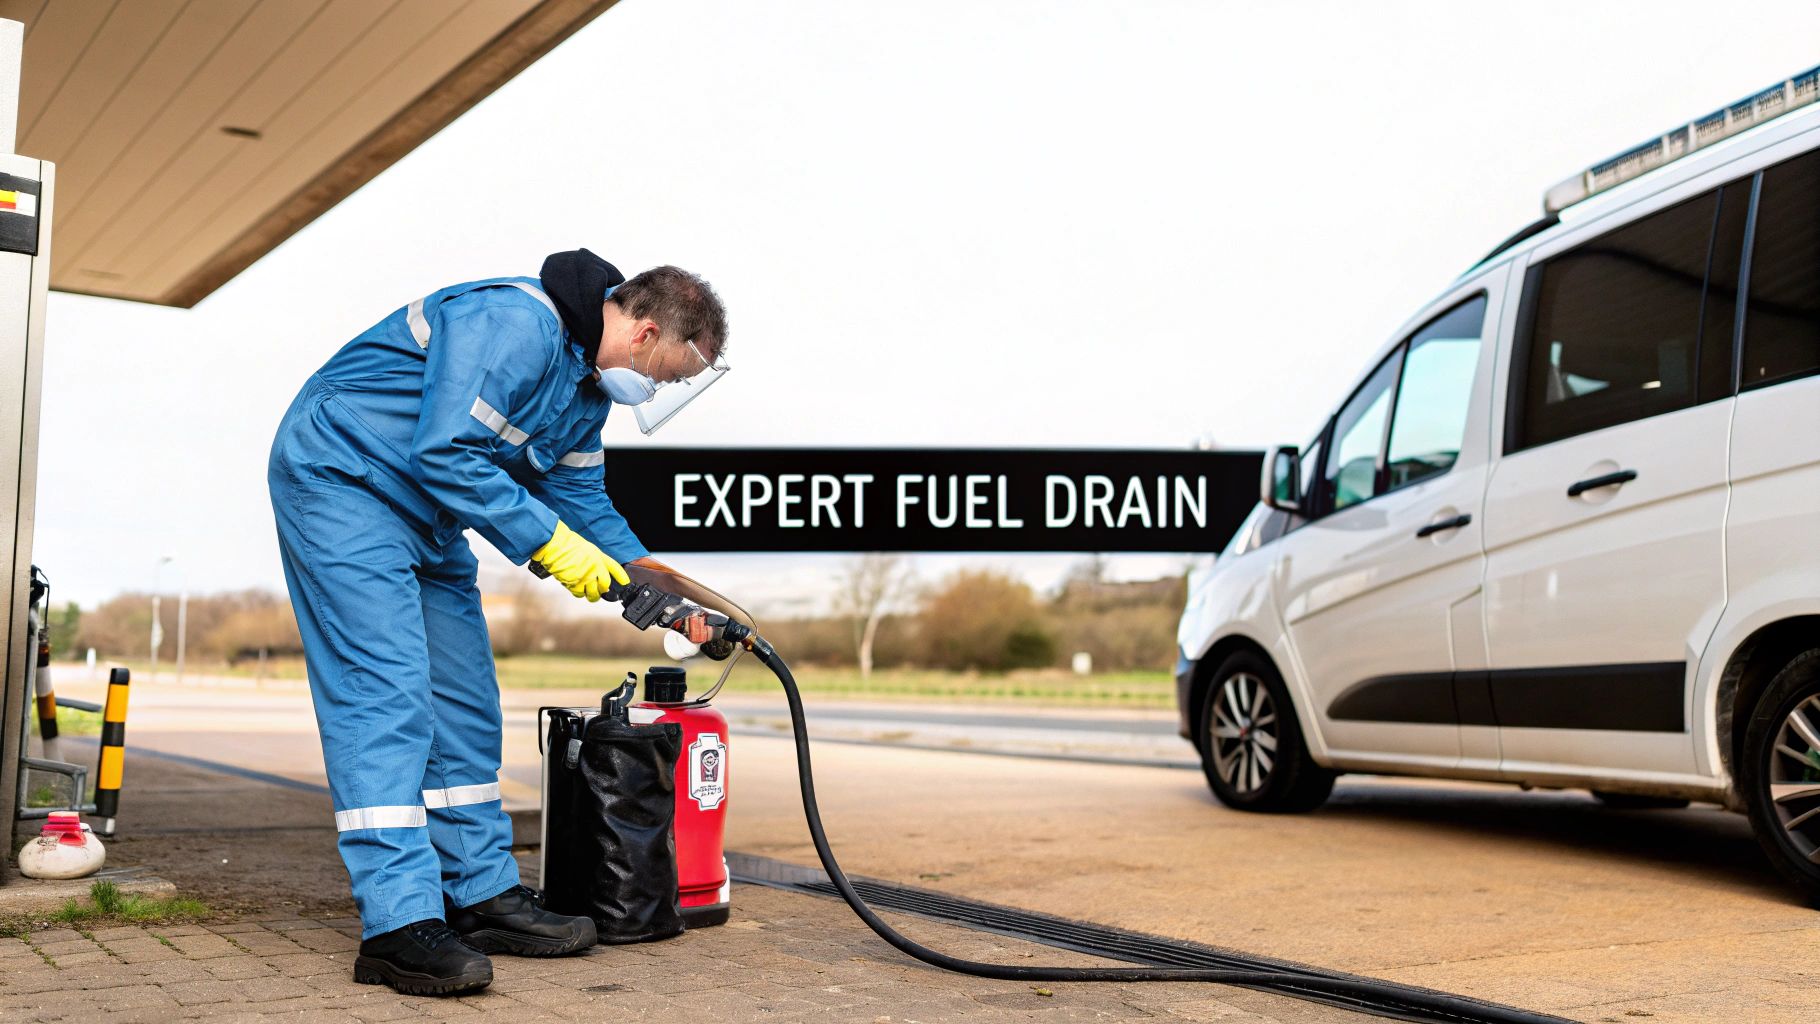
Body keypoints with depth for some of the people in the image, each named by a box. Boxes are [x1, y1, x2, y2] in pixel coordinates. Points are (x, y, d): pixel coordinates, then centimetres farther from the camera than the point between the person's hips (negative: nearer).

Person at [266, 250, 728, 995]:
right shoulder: (516, 324, -25)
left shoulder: (588, 385, 6)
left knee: (463, 702, 8)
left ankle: (481, 894, 15)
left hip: (425, 516, 10)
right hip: (340, 478, -10)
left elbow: (583, 500, 12)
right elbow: (445, 453, -30)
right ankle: (398, 925, -17)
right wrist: (550, 542, -26)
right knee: (386, 693, -17)